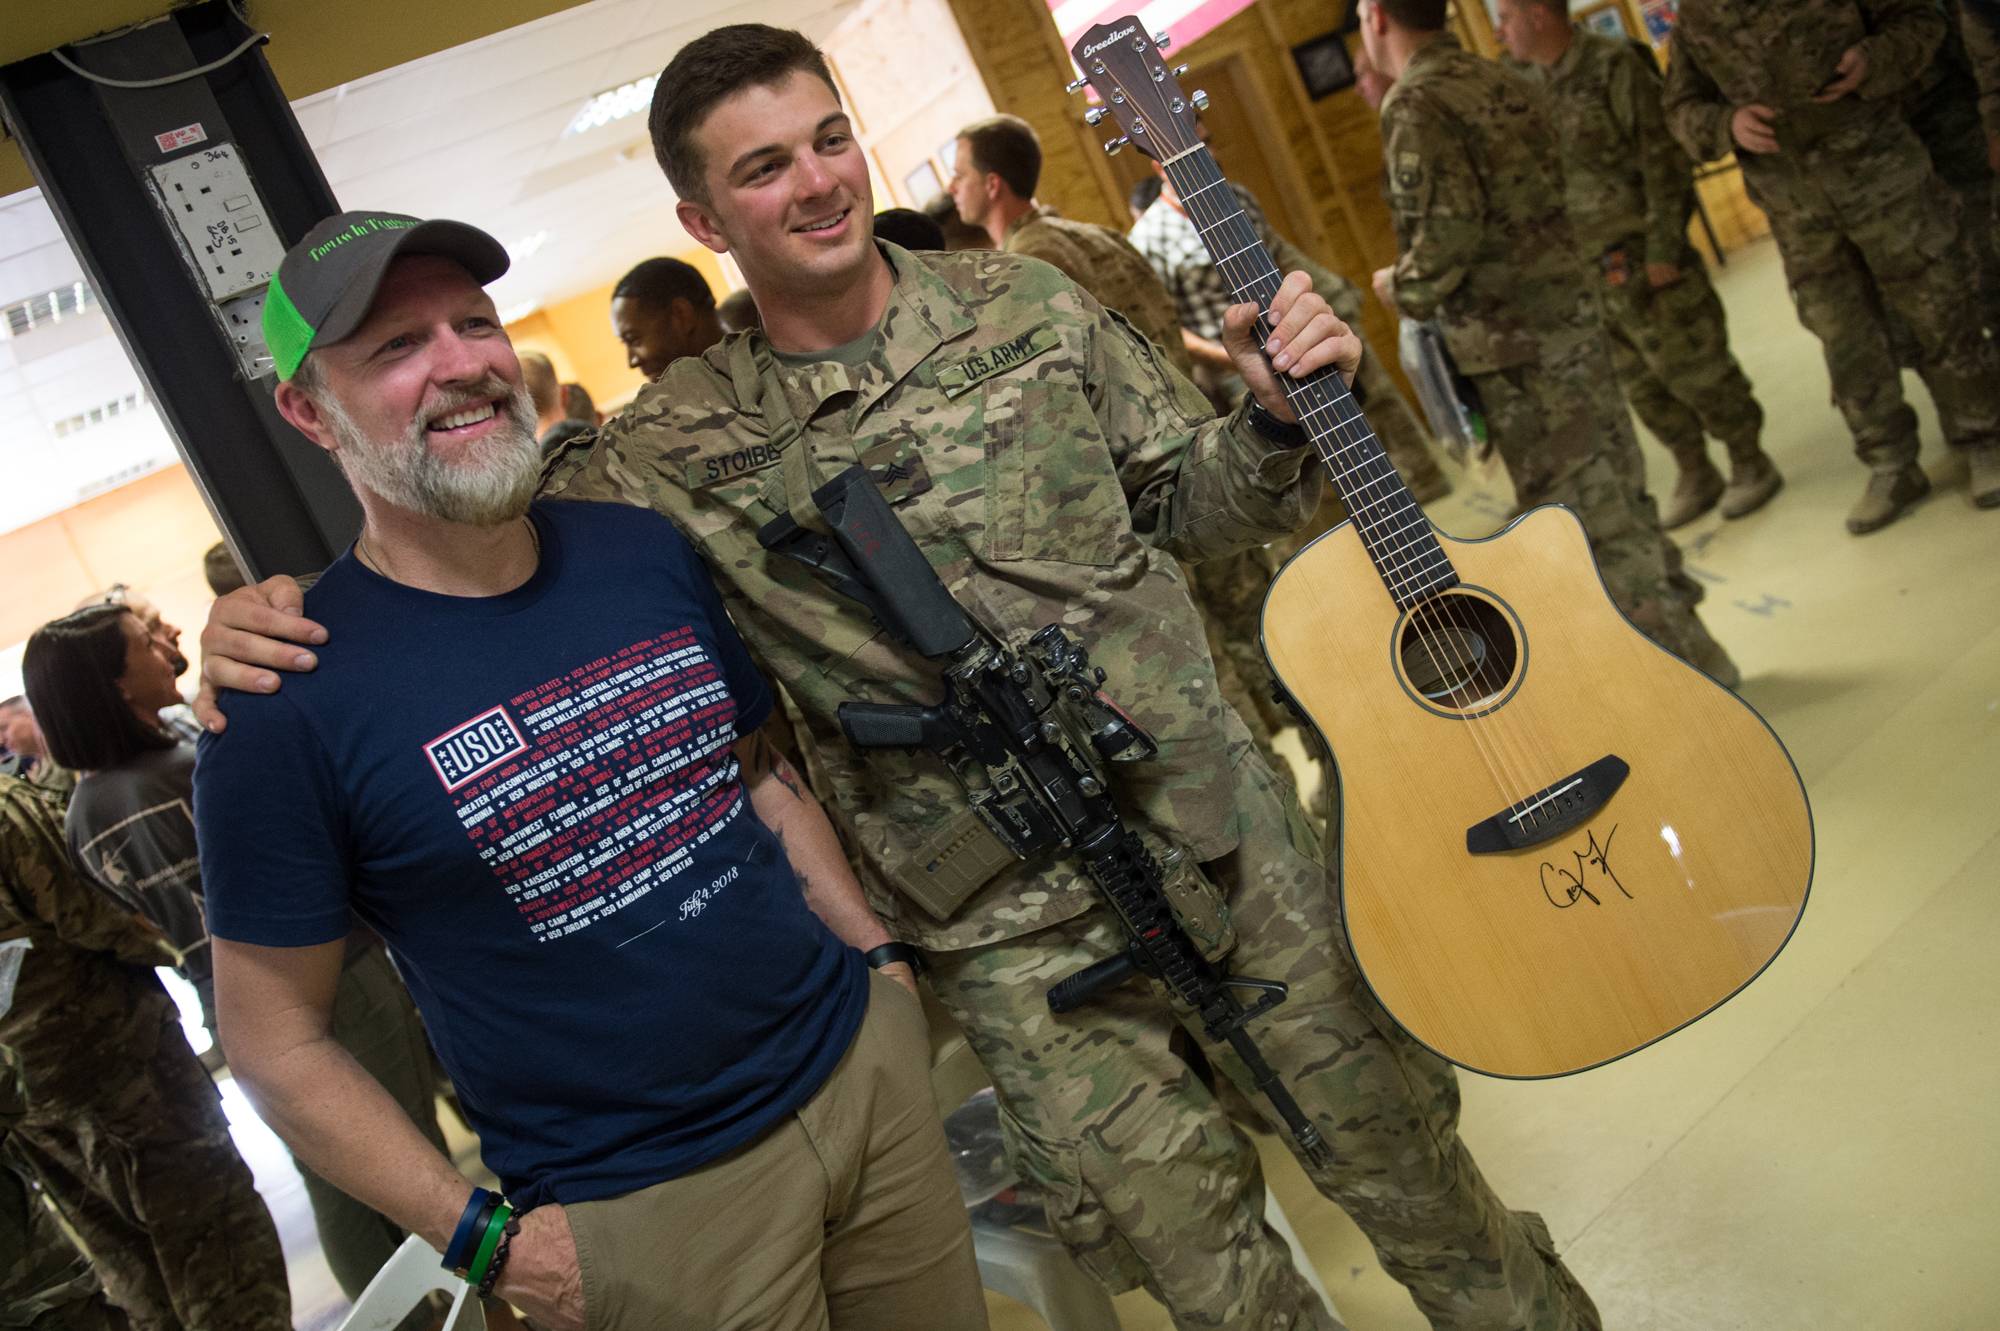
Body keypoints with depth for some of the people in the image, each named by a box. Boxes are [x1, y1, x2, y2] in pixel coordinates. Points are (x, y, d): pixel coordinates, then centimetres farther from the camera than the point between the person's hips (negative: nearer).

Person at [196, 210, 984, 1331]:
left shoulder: (646, 551, 0)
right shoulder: (291, 705, -15)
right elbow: (278, 1040, -8)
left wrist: (880, 954, 6)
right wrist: (488, 1239, -11)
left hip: (868, 1066, 5)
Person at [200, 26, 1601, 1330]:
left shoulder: (1028, 305, 0)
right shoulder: (682, 447, -5)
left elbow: (1189, 500, 7)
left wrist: (1278, 415, -13)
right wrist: (276, 614, -14)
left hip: (1221, 828, 2)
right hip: (1013, 935, -1)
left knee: (1400, 1149, 16)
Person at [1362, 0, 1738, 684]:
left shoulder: (1415, 104, -13)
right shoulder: (1500, 81, 13)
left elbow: (1446, 235, -21)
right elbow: (1537, 199, 16)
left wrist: (1400, 286, -2)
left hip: (1513, 346, -9)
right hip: (1571, 311, 9)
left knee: (1586, 512, 0)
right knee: (1617, 488, 17)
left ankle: (1685, 666, 8)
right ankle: (1690, 649, 28)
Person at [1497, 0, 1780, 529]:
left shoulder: (1613, 65, -13)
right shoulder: (1523, 82, 7)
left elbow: (1662, 159, -15)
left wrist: (1663, 249, -18)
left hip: (1639, 255, -6)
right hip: (1582, 267, 6)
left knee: (1693, 365, 2)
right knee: (1639, 382, 13)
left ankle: (1751, 464, 20)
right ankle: (1694, 474, 28)